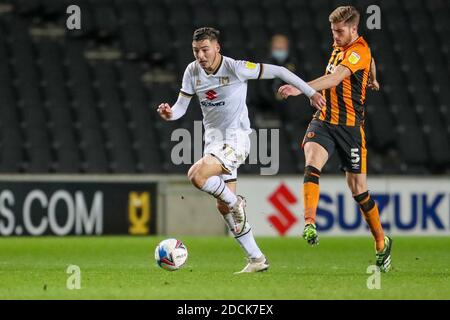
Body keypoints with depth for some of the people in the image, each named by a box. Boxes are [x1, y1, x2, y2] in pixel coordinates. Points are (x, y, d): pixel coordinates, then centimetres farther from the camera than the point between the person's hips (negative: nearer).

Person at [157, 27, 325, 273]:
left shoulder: (235, 68, -16)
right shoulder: (192, 72, 0)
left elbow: (277, 71, -9)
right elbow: (181, 106, 5)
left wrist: (311, 93, -5)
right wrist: (170, 113, -20)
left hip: (236, 138, -7)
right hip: (213, 138, 7)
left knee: (196, 176, -29)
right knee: (224, 207, 7)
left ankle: (235, 201, -3)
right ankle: (257, 259, 16)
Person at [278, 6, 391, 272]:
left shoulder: (359, 51, -16)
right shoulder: (340, 47, 9)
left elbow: (334, 79, -33)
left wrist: (302, 88, -45)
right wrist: (372, 80, 48)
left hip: (350, 126, -6)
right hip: (324, 120, 6)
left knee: (358, 188, 2)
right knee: (312, 163, -24)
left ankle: (382, 242, 21)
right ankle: (310, 225, -37)